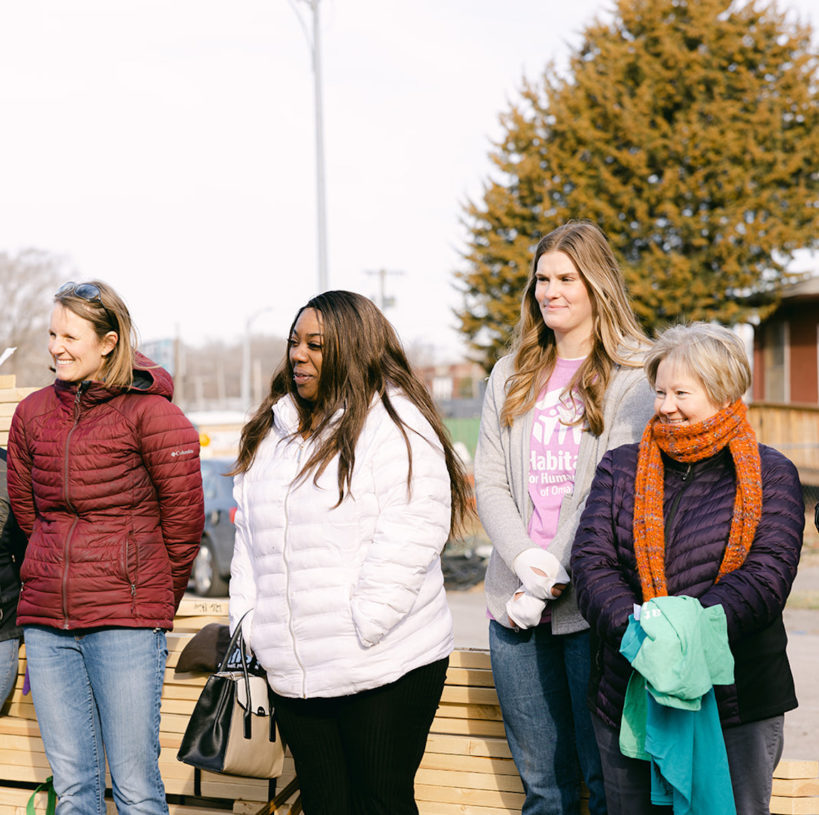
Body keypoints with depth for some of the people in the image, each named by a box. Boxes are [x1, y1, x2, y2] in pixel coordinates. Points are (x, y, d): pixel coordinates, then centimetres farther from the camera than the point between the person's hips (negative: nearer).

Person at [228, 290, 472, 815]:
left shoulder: (394, 422, -9)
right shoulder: (273, 430, 15)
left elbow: (410, 535, -17)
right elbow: (250, 532, 20)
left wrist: (362, 626, -20)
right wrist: (247, 618, 10)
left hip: (385, 669, -6)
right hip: (294, 669, 7)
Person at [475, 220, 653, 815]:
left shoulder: (631, 376, -2)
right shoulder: (512, 376, 14)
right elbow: (488, 481, 7)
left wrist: (554, 579, -14)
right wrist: (524, 559, -10)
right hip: (516, 602, 4)